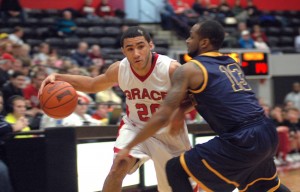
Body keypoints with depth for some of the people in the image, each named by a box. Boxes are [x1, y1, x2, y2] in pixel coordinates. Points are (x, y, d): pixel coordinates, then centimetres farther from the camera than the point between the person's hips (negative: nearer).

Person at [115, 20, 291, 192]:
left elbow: (162, 117, -6)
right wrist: (182, 109, 29)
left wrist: (128, 147, 2)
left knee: (175, 169, 6)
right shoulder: (233, 63, 20)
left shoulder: (189, 69, -1)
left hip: (241, 141, -8)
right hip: (268, 134, 8)